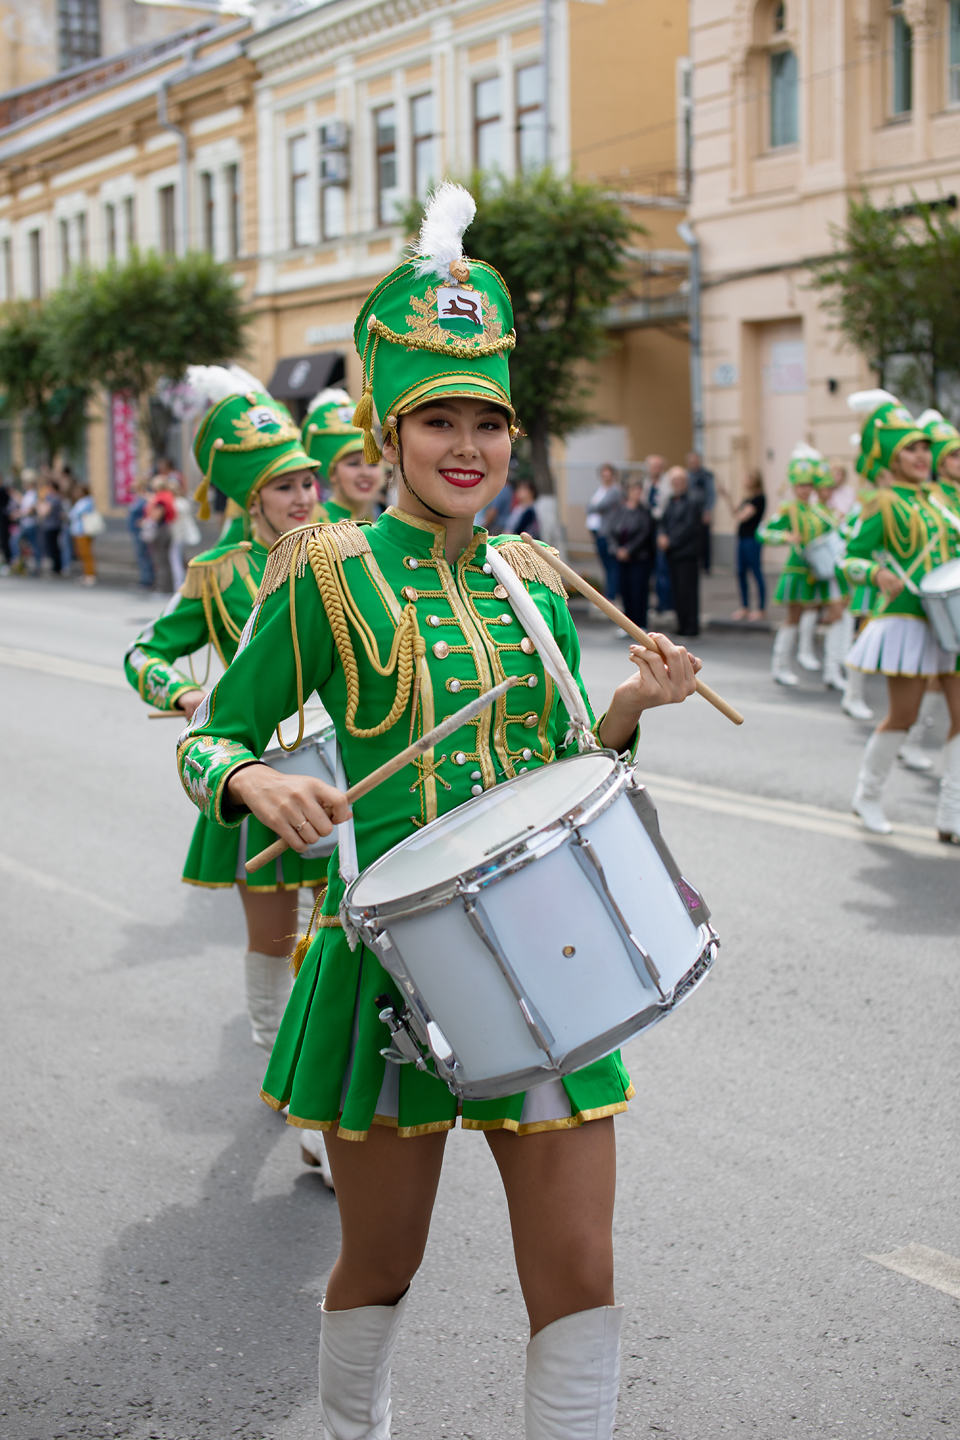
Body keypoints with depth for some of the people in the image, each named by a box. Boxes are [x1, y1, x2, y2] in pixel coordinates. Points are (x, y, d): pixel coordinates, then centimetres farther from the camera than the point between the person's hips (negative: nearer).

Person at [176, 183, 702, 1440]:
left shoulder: (535, 579, 9)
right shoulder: (328, 573, -4)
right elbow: (210, 738, -1)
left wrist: (630, 711, -3)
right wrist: (257, 785, -22)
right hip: (395, 951, -3)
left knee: (577, 1274, 2)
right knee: (381, 1262, 14)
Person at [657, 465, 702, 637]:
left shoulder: (692, 502, -9)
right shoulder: (670, 501, 14)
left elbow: (689, 527, -14)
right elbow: (663, 522, 17)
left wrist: (670, 541, -13)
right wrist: (662, 536, -3)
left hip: (687, 553, -7)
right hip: (672, 553, 7)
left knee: (687, 590, -6)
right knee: (676, 590, 8)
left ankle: (691, 627, -1)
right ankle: (682, 624, 16)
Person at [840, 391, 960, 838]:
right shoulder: (884, 504, -5)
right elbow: (849, 559, -7)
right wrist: (878, 575, -26)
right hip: (906, 618, -6)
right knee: (903, 715, -2)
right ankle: (868, 796, 21)